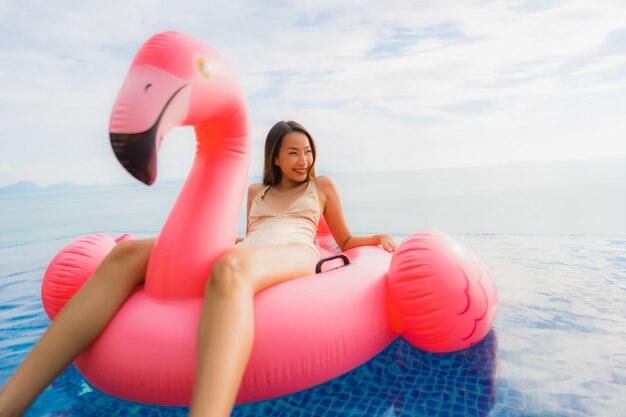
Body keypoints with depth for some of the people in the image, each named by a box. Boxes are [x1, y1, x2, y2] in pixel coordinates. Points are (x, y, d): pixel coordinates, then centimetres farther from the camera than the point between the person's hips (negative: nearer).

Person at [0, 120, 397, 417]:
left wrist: (379, 237, 11)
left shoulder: (322, 186, 27)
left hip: (295, 254, -3)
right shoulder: (256, 192, 34)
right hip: (244, 255, 4)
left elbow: (346, 241, 28)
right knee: (128, 254, -21)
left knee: (229, 270, -43)